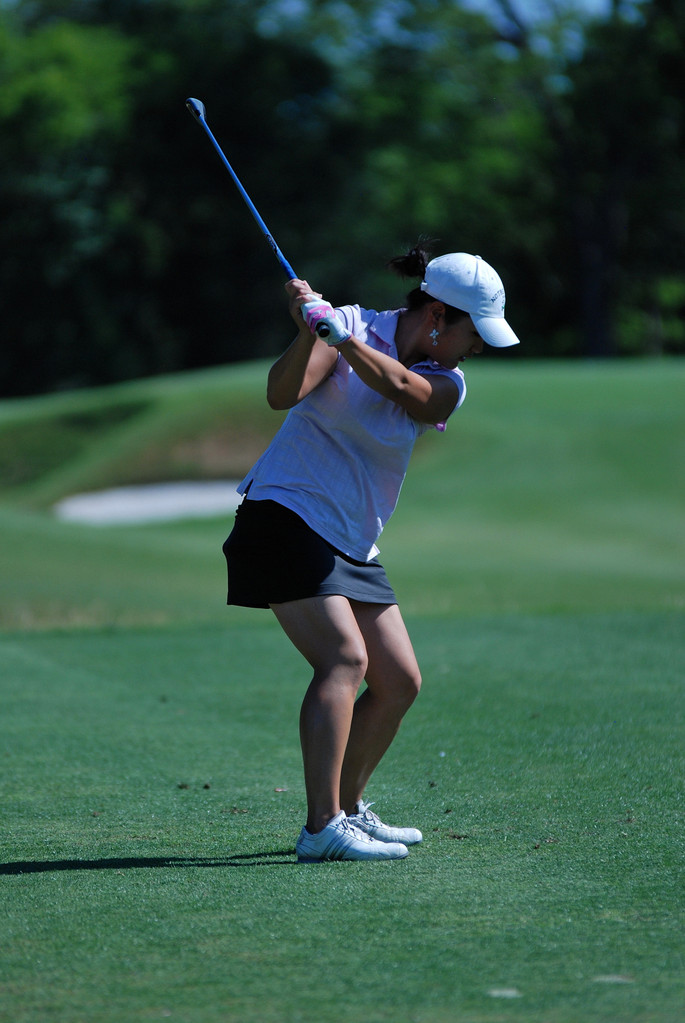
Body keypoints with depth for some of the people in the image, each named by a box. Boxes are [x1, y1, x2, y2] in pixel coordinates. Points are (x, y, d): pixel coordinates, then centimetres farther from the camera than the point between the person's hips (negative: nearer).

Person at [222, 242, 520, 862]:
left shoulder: (445, 386, 3)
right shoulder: (350, 326, -8)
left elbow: (398, 385, -20)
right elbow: (282, 394, -21)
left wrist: (338, 332, -32)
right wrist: (309, 334, -37)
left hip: (353, 546, 7)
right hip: (286, 516, -7)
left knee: (400, 682, 5)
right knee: (345, 656, -23)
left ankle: (348, 809, 23)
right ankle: (322, 828, -29)